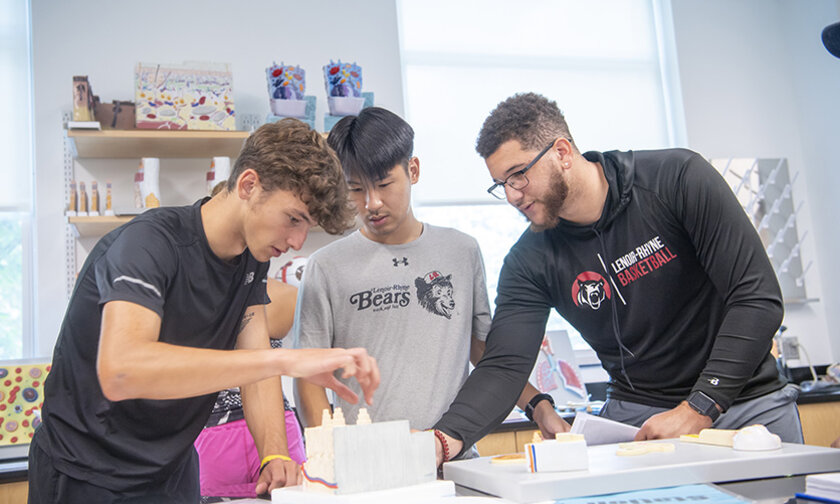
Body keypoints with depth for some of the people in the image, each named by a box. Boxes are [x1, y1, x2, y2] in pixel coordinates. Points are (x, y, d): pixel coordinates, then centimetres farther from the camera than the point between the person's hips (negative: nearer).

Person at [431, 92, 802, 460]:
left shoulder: (679, 178, -14)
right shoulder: (530, 261, -6)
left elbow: (757, 297, -16)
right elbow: (504, 365, -11)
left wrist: (697, 410, -22)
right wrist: (450, 434, -31)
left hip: (750, 403, -2)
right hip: (637, 415, 2)